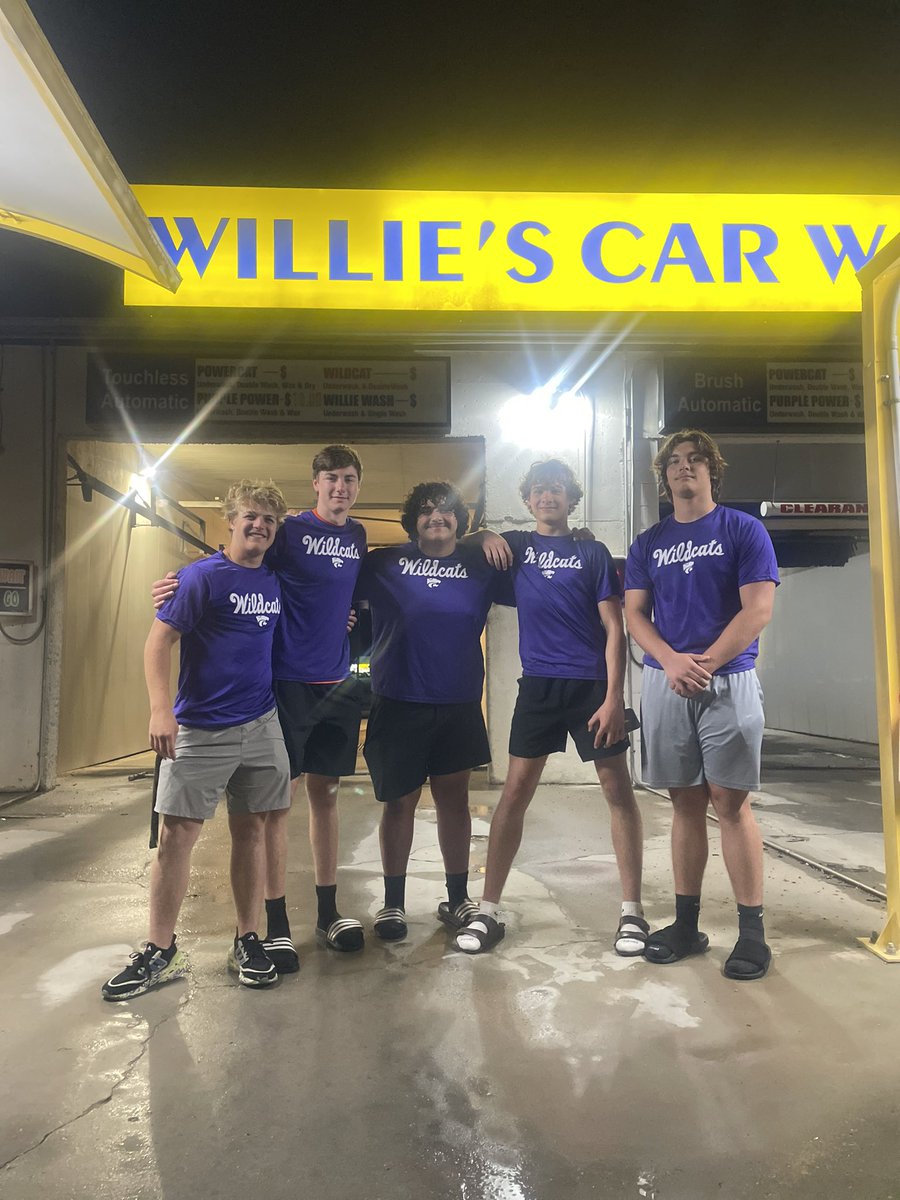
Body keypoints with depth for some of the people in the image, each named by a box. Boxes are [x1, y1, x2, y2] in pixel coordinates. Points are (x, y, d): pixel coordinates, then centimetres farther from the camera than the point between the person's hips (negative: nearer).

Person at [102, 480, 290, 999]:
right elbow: (159, 642, -10)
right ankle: (161, 952, 14)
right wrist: (161, 709, -21)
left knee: (252, 830, 9)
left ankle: (248, 942, 21)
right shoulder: (201, 576, -6)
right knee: (176, 835, -1)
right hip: (200, 729, -4)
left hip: (261, 724, 4)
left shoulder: (276, 581, 9)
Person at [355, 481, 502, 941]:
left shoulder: (480, 566, 5)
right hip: (399, 704, -1)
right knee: (399, 803, 7)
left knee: (453, 800, 12)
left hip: (459, 705, 2)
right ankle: (393, 902, 23)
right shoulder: (385, 564, 1)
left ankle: (457, 898, 27)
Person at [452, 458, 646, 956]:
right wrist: (487, 536, 2)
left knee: (618, 789, 1)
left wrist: (613, 696, -12)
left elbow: (614, 628, -2)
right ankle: (487, 911, 8)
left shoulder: (593, 553, 2)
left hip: (592, 685, -1)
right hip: (538, 685, 2)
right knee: (515, 790, 0)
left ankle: (632, 911, 13)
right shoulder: (516, 545, 9)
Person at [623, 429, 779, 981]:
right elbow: (635, 613, 7)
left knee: (731, 804, -2)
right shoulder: (648, 543, 12)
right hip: (666, 684, 3)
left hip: (728, 682, -3)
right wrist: (672, 661, -11)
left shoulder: (744, 530, 2)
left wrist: (705, 663, -12)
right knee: (686, 804, 9)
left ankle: (752, 931, 9)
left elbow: (758, 610, -6)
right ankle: (687, 924, 18)